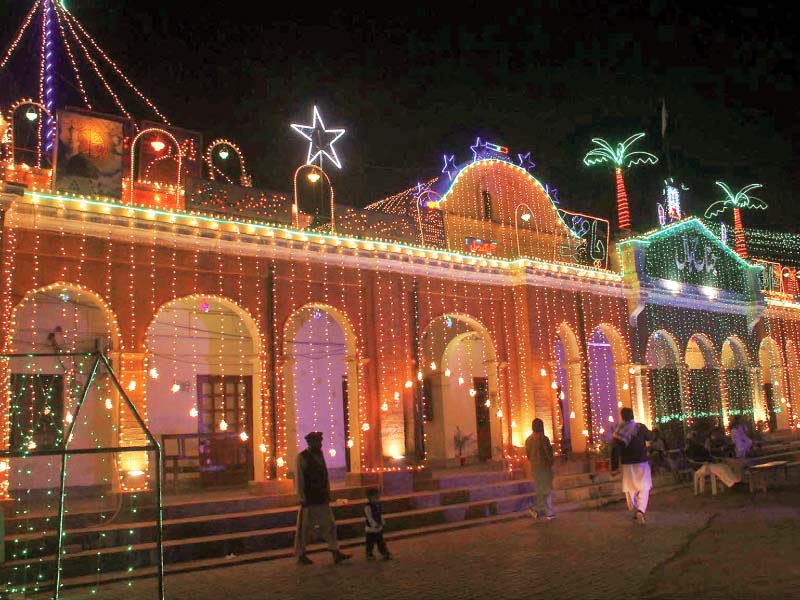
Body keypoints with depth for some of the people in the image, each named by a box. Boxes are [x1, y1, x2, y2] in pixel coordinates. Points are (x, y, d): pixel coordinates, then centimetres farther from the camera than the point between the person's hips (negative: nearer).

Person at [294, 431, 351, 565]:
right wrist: (302, 497, -15)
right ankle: (301, 555, 16)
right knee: (305, 527, 4)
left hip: (322, 499, 7)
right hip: (309, 499, -7)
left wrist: (327, 493, 11)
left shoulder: (319, 455, 11)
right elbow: (299, 478, -13)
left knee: (329, 525, 5)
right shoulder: (302, 457, -10)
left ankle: (335, 553, 8)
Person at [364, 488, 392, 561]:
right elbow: (370, 518, -21)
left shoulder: (379, 505, 5)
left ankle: (385, 553, 24)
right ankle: (369, 554, 19)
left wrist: (383, 523, 7)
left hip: (379, 527, 7)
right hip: (371, 528, -7)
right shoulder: (368, 507, -20)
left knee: (381, 541, 17)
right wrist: (375, 525, -21)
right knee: (370, 542, 5)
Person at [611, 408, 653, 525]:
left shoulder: (618, 431, -9)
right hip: (641, 463, -1)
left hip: (627, 464, 1)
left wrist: (614, 466, -5)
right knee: (644, 488, 4)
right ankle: (641, 510, -17)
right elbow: (650, 438, 10)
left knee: (630, 489, 15)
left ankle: (635, 512, 24)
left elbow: (616, 450, -10)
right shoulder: (640, 427, -10)